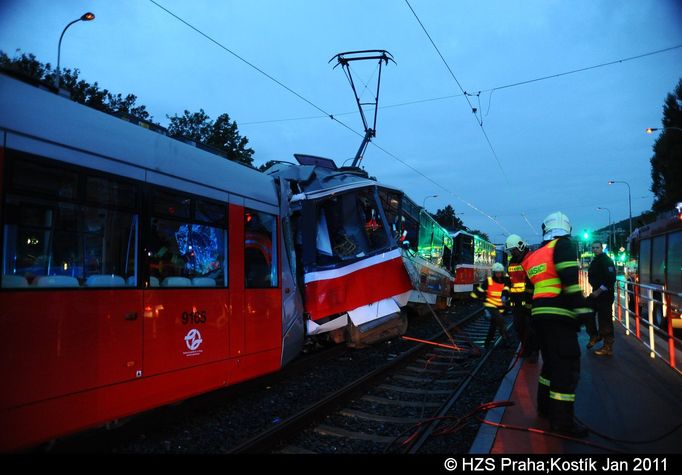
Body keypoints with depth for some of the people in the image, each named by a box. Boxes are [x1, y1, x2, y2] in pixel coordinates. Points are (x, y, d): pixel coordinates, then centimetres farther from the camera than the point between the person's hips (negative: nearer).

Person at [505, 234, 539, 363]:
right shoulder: (511, 263, 13)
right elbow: (508, 281, 21)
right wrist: (506, 294, 17)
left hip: (530, 300, -7)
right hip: (517, 301, 7)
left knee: (531, 327, -3)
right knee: (518, 327, 13)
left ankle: (534, 351, 8)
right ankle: (525, 348, 28)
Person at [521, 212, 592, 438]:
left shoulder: (533, 256, 17)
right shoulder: (563, 245, -5)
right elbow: (570, 280, -17)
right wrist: (583, 311, -19)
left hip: (539, 314, 8)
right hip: (558, 315, -8)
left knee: (551, 361, 21)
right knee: (566, 366, -2)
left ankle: (545, 405, 30)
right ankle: (562, 420, 1)